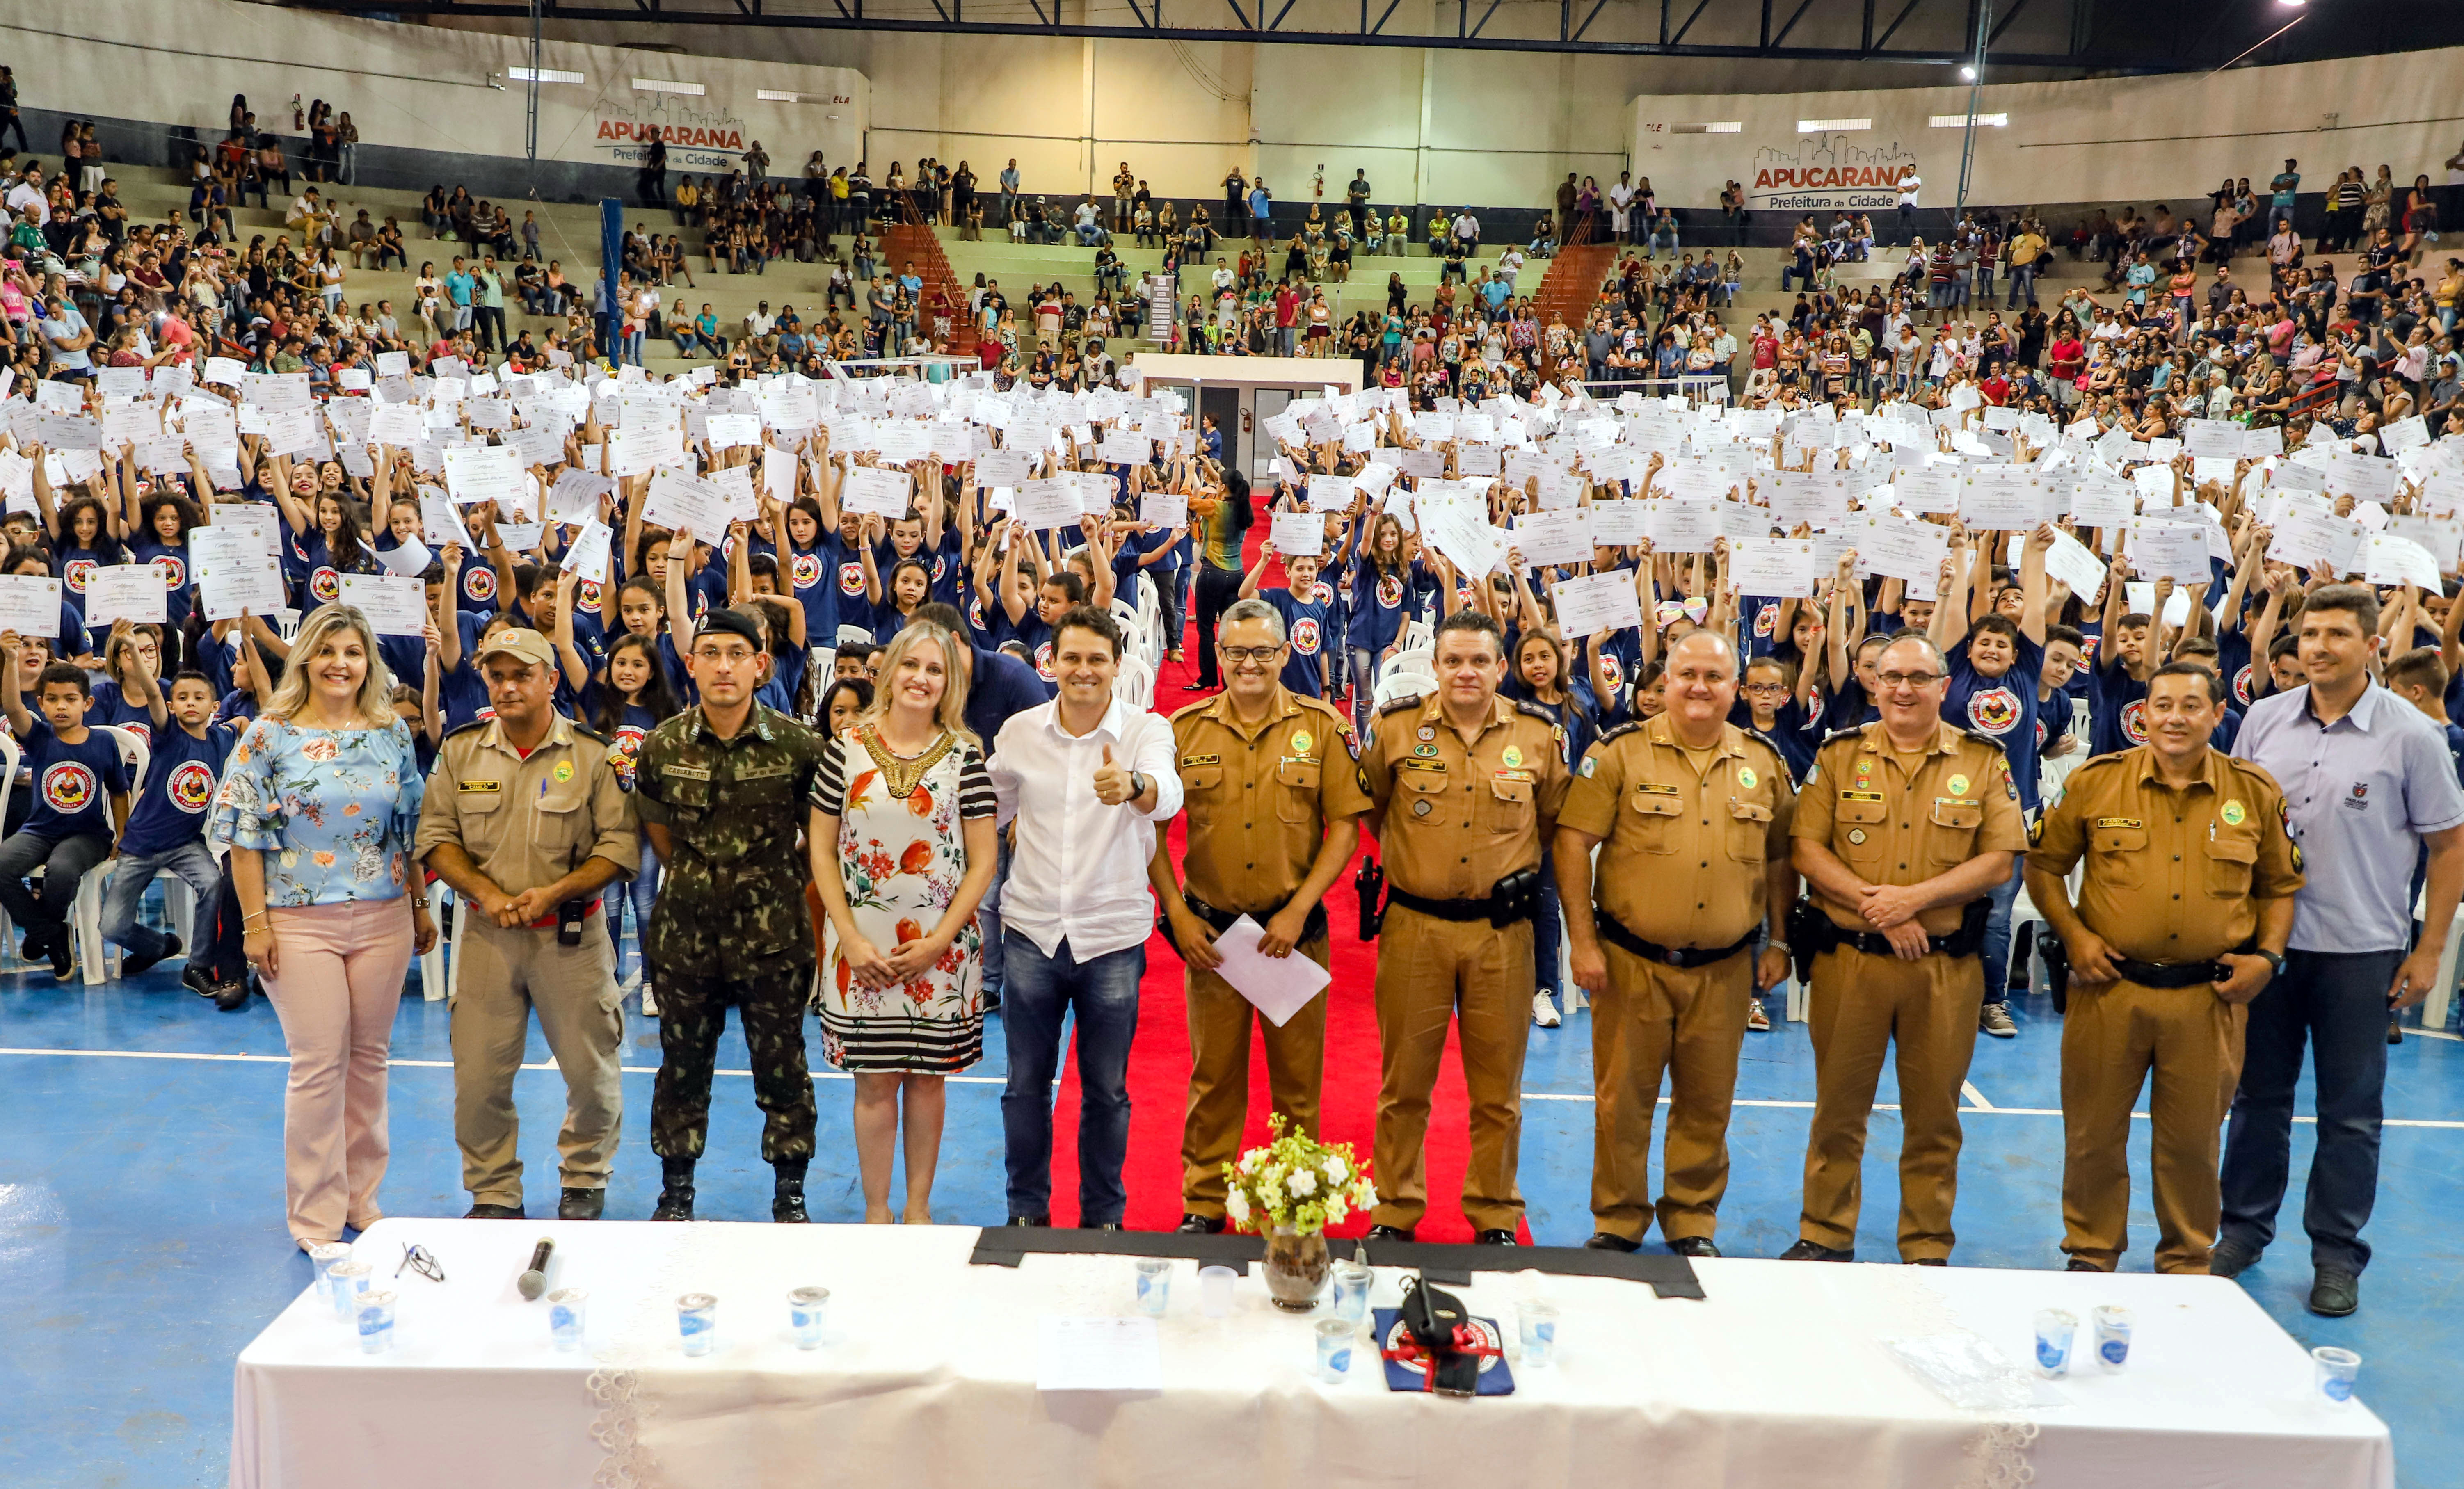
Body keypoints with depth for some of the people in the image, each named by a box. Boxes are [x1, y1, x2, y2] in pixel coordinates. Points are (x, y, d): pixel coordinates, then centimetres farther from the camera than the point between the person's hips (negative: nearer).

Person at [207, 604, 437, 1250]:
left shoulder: (393, 733, 6)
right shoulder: (270, 736, -3)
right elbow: (245, 835, -3)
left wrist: (421, 906, 12)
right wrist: (255, 922, -8)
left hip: (384, 919, 3)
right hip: (301, 922, -3)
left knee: (370, 1057, 9)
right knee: (318, 1064, -2)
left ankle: (361, 1196, 23)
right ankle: (317, 1216, 9)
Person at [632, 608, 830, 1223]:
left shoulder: (797, 746, -7)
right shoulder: (662, 746, 0)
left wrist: (788, 878, 7)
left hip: (773, 934, -2)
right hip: (686, 931, 2)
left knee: (782, 1067, 5)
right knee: (683, 1066, 12)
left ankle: (790, 1194, 19)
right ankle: (676, 1191, 27)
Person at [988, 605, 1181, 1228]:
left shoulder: (1147, 730, -9)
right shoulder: (1019, 732, -1)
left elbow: (1169, 795, -31)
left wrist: (1133, 787, -52)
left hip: (1114, 936, -2)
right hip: (1033, 931, 2)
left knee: (1106, 1089, 10)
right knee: (1026, 1084, 11)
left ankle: (1104, 1216, 27)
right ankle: (1027, 1210, 28)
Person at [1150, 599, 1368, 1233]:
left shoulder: (1322, 727, -1)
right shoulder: (1184, 730, 2)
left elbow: (1345, 824, -2)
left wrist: (1297, 911, -10)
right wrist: (1177, 913, -3)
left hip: (1295, 931, -1)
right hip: (1209, 932, 1)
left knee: (1299, 1078, 7)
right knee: (1213, 1075, 9)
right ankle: (1203, 1204, 23)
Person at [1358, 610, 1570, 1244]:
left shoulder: (1540, 735, 1)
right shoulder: (1395, 727, -2)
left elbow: (1556, 822, 15)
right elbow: (1368, 811, 13)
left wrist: (1517, 869, 8)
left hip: (1502, 930, 1)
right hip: (1413, 926, -1)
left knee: (1498, 1086, 9)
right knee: (1404, 1080, 7)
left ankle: (1495, 1215, 24)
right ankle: (1395, 1211, 22)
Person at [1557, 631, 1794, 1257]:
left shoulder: (1765, 764, 6)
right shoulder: (1621, 752, -4)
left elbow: (1780, 859, 15)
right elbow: (1574, 842, -7)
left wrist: (1779, 943, 10)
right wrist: (1582, 941, -11)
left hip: (1724, 969, 2)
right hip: (1632, 962, -2)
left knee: (1707, 1104, 11)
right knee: (1623, 1099, 7)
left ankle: (1694, 1222, 27)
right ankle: (1617, 1223, 22)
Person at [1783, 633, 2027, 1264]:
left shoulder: (1984, 762, 4)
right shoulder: (1839, 755, 5)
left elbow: (1999, 860, -3)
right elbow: (1807, 848, -2)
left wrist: (1914, 897, -14)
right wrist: (1872, 904, -15)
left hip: (1946, 966, 0)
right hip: (1847, 958, 0)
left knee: (1934, 1114, 8)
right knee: (1839, 1106, 9)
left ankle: (1928, 1248, 22)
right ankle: (1825, 1236, 23)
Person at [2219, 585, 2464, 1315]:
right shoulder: (2263, 719, 2)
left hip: (2359, 950, -2)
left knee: (2351, 1110, 7)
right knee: (2257, 1093, 12)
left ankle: (2338, 1255, 20)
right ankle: (2243, 1229, 27)